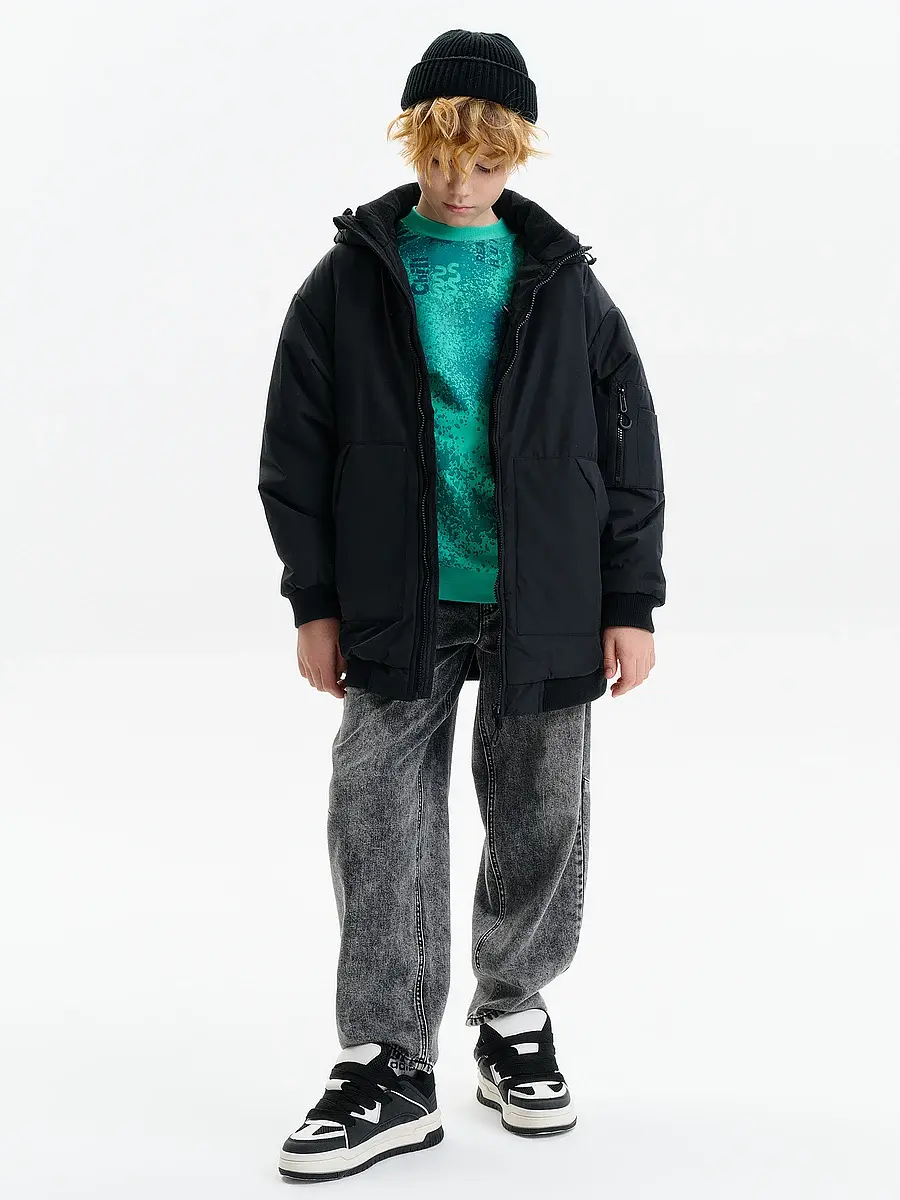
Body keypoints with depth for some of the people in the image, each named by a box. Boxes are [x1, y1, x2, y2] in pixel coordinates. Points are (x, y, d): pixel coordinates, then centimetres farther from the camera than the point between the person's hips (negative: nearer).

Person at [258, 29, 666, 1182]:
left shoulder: (564, 285, 4)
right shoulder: (349, 282, 2)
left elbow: (628, 449, 6)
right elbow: (295, 450, 3)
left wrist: (631, 604, 2)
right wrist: (316, 600, -2)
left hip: (541, 609, 1)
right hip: (400, 611, 0)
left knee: (540, 822, 10)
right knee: (380, 826, -1)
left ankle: (514, 1015, 31)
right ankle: (388, 1070, 10)